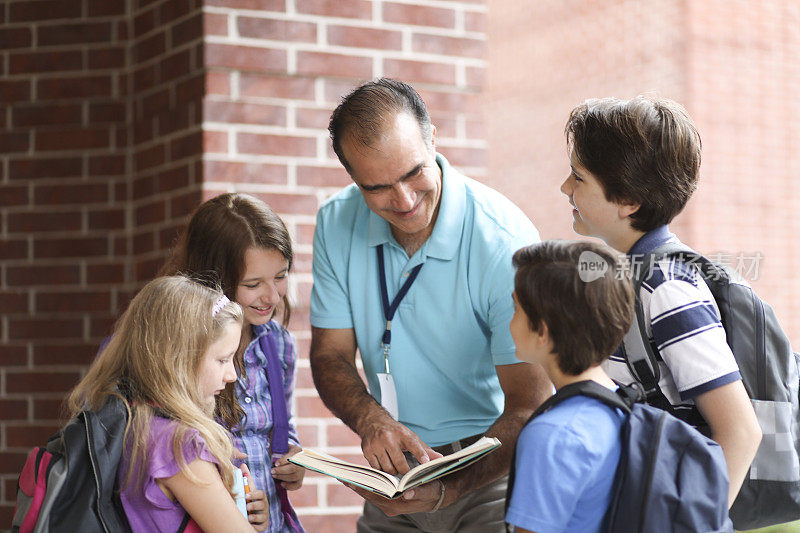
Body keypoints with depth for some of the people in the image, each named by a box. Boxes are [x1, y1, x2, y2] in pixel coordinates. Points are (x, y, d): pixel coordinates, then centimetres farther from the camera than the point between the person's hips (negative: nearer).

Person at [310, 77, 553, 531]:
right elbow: (331, 354, 2)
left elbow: (529, 408, -21)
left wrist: (446, 490, -34)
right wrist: (370, 418, -20)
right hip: (396, 468, 4)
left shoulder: (505, 242, -21)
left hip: (490, 472, -4)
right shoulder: (336, 225, -5)